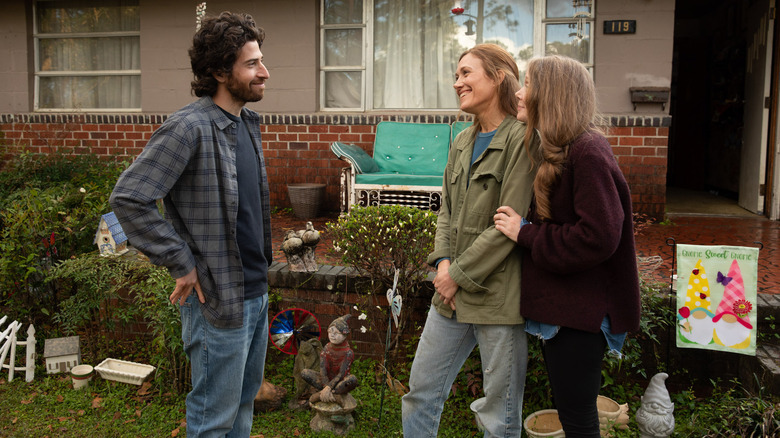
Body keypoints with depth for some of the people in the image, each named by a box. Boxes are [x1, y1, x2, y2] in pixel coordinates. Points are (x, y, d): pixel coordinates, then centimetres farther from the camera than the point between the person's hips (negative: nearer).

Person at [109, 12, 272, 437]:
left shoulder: (248, 122, 8)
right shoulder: (189, 127, -19)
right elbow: (127, 198, -22)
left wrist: (264, 263, 12)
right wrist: (181, 263, -18)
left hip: (256, 291, 8)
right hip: (218, 298, -8)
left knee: (244, 400, 23)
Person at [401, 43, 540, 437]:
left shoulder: (522, 139, -12)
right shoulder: (462, 143, 13)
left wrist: (459, 274, -12)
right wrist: (442, 262, -2)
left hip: (498, 298, -7)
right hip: (452, 293, 7)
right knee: (421, 391, 16)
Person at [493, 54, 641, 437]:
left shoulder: (588, 154, -19)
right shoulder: (556, 153, 12)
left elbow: (597, 238, -25)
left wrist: (525, 233, -17)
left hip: (580, 312, -9)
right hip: (557, 306, 10)